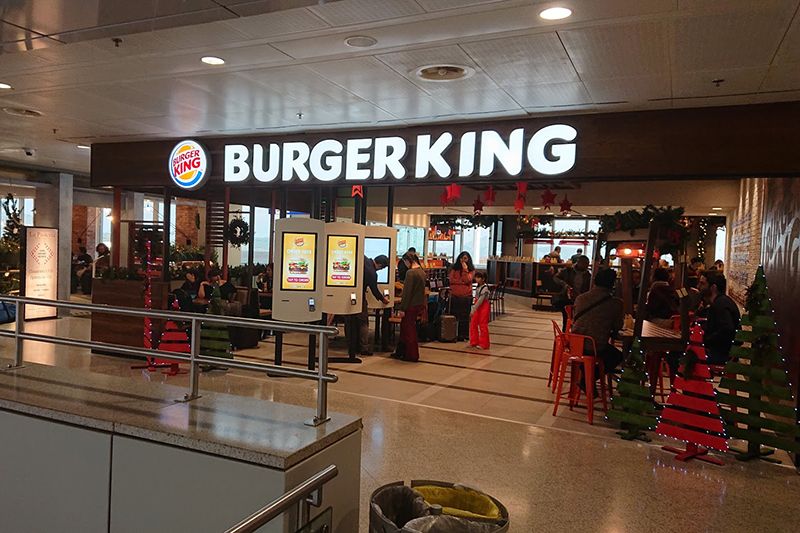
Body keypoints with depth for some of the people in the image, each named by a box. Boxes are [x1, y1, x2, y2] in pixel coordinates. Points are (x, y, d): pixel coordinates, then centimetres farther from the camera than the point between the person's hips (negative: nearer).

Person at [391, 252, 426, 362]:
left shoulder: (410, 272, -18)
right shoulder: (422, 272, 8)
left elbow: (407, 292, -19)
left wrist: (402, 308, -15)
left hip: (411, 305, -9)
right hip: (420, 304, 9)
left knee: (409, 329, 4)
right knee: (404, 327, 18)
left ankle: (412, 356, 12)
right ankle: (400, 352, 27)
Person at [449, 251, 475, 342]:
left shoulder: (471, 270, 3)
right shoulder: (454, 268, 9)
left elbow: (468, 280, -11)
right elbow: (451, 279, -2)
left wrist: (465, 269, -14)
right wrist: (462, 281, -9)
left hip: (466, 296, -2)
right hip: (455, 295, 2)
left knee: (464, 317, 1)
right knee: (454, 316, 5)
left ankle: (463, 335, 6)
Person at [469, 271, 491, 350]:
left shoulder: (485, 288, -18)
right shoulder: (478, 287, 8)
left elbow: (480, 300, -25)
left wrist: (474, 309, -28)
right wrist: (473, 309, 10)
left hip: (483, 308, -9)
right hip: (477, 308, 9)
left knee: (483, 325, -3)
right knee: (473, 324, 9)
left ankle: (483, 344, 6)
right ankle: (474, 342, 19)